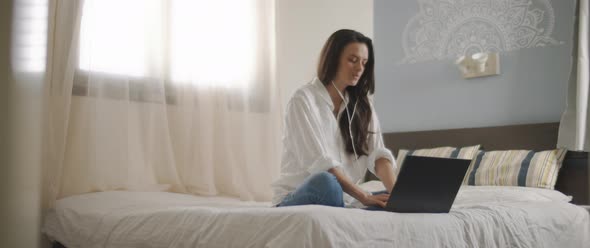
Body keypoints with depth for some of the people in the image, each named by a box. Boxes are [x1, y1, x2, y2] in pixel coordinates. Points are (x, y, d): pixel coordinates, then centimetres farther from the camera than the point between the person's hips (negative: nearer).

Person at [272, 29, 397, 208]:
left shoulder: (361, 103, 10)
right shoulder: (303, 99, -9)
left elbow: (377, 153, -5)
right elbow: (319, 161, -20)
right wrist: (364, 196, -26)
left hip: (342, 201, 6)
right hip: (297, 199, -6)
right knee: (325, 181, -39)